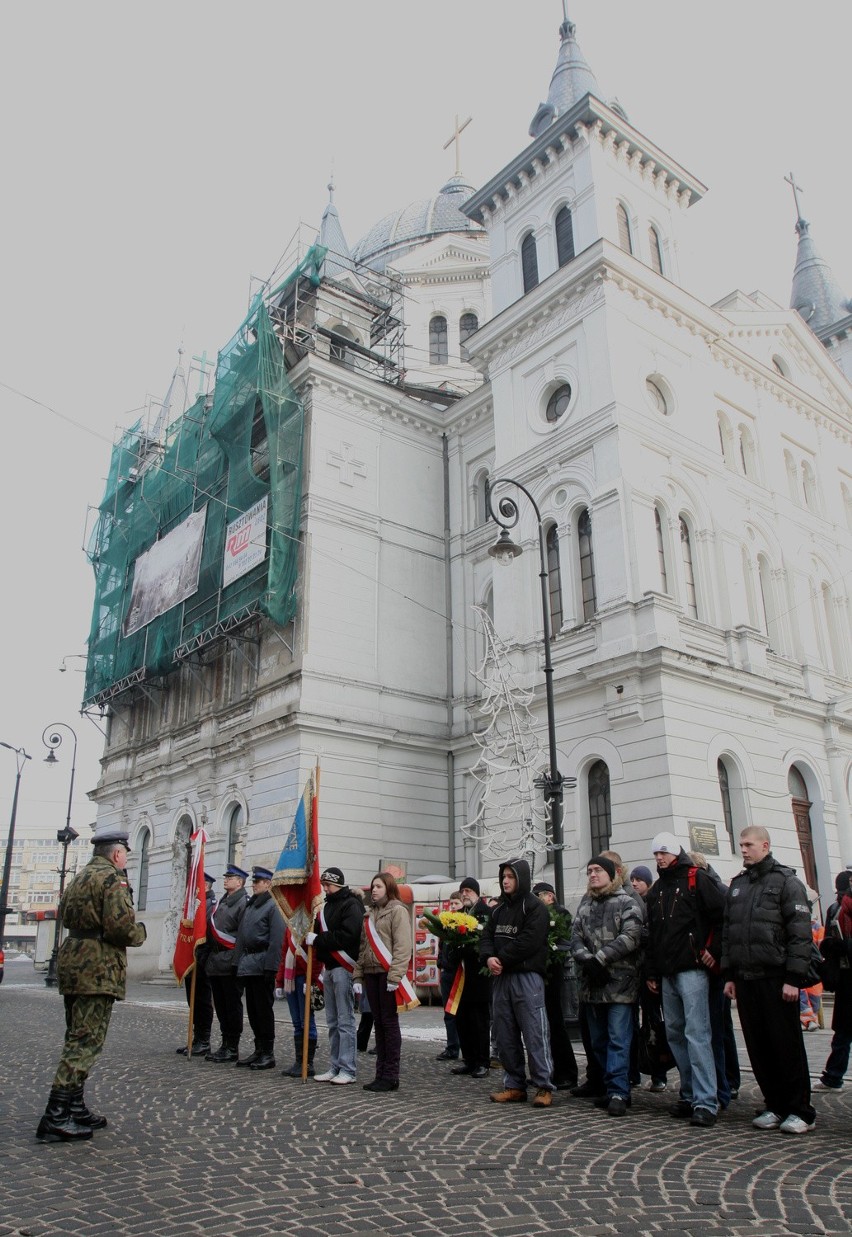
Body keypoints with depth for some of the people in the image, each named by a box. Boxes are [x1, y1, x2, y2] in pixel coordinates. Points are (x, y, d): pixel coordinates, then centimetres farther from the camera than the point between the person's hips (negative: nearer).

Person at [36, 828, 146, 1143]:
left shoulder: (79, 878, 17)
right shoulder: (113, 878, -13)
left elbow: (64, 914, 25)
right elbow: (121, 926, -21)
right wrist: (140, 933, -3)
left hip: (73, 964, 10)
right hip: (99, 968, -10)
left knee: (77, 1039, 16)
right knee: (86, 1042, -7)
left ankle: (75, 1108, 23)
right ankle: (55, 1118, -9)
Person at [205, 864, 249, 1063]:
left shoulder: (244, 903, -10)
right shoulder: (221, 902, 17)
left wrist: (236, 961, -18)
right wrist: (209, 957, 15)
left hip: (230, 964, -8)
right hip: (215, 963, 8)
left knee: (232, 1006, -1)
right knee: (220, 1006, 13)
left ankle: (232, 1049, 6)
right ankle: (225, 1045, 21)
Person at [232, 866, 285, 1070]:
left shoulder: (273, 906, -10)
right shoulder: (249, 906, 16)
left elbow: (277, 940, -17)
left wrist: (271, 967, -21)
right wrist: (238, 963, 13)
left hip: (262, 965, -8)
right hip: (247, 966, 8)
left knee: (264, 1009, -2)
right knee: (252, 1009, 12)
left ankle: (268, 1054, 7)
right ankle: (259, 1050, 22)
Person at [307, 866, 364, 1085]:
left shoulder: (351, 904, -8)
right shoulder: (328, 905, 20)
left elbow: (348, 935, -20)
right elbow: (321, 933, 21)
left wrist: (318, 940, -16)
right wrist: (313, 939, -1)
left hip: (343, 968, -9)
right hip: (329, 968, 9)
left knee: (345, 1020, -6)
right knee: (332, 1022, 12)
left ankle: (348, 1070, -1)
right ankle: (335, 1067, 19)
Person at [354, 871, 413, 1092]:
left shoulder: (397, 910, -5)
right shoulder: (370, 914, 18)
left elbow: (403, 946, -13)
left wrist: (394, 976, -20)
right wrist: (358, 976, 12)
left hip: (387, 974, -7)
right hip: (371, 974, 7)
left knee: (390, 1023, -3)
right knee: (379, 1024, 10)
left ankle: (391, 1076, 3)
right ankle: (381, 1074, 16)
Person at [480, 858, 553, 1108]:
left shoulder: (535, 907, -6)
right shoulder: (499, 909, 17)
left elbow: (528, 942, -16)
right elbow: (487, 936, 11)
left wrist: (501, 959, -12)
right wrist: (488, 957, -9)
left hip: (527, 977, -7)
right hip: (500, 977, 7)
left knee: (534, 1033, -6)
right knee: (505, 1035, 10)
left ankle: (544, 1087, 2)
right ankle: (514, 1085, 19)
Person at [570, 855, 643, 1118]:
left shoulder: (627, 902, -2)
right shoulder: (585, 904, 15)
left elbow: (630, 937, -14)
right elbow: (576, 937, 7)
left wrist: (599, 958, -16)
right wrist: (587, 960, -12)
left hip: (620, 982, -6)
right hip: (592, 983, 6)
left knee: (618, 1039, -7)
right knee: (598, 1040, 12)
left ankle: (618, 1093, -2)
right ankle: (611, 1089, 24)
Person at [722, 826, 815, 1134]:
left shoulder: (786, 881, -3)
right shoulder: (737, 885, 14)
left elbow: (800, 932, -9)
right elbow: (727, 932, 16)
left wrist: (794, 978, -15)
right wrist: (729, 975, 11)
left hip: (776, 978, -6)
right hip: (745, 979, 6)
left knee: (787, 1045, 1)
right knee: (758, 1047, 9)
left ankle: (800, 1111, 12)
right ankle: (775, 1106, 20)